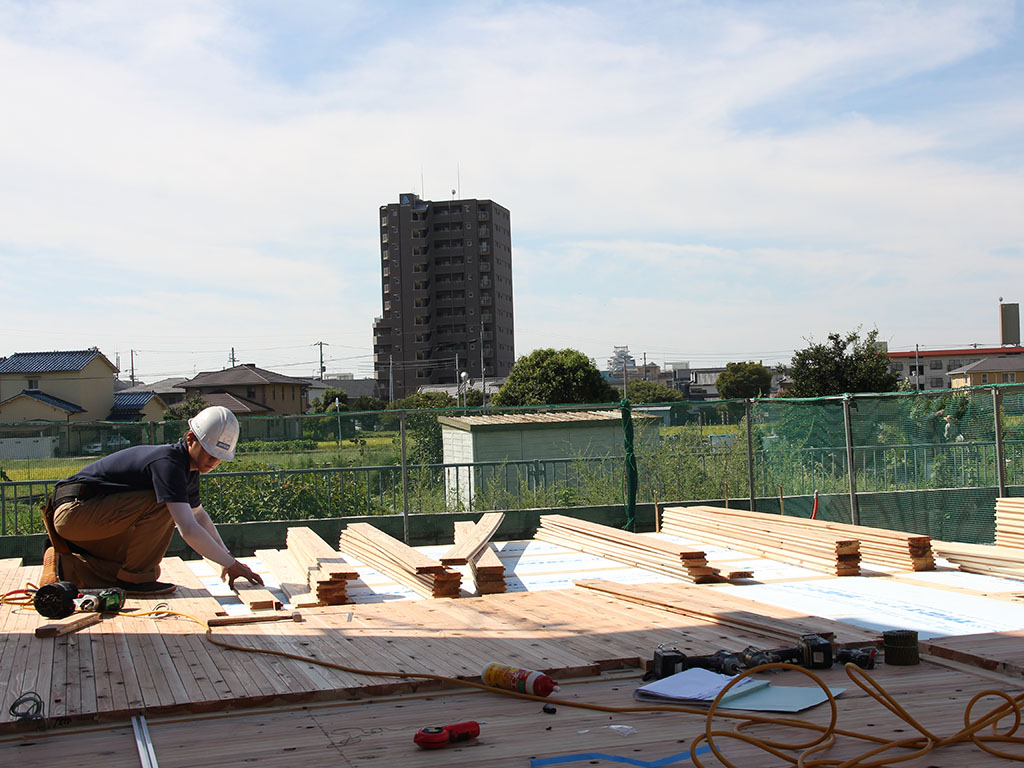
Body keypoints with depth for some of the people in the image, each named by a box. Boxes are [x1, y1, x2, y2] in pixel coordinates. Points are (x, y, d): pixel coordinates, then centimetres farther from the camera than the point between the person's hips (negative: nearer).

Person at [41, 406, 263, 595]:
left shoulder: (188, 468, 8)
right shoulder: (168, 463, -23)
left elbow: (199, 516, 26)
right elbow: (188, 529, -30)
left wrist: (227, 558, 21)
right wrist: (231, 564, -24)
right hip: (74, 511, -10)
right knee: (163, 505, -24)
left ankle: (65, 567, 14)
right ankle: (134, 577, -13)